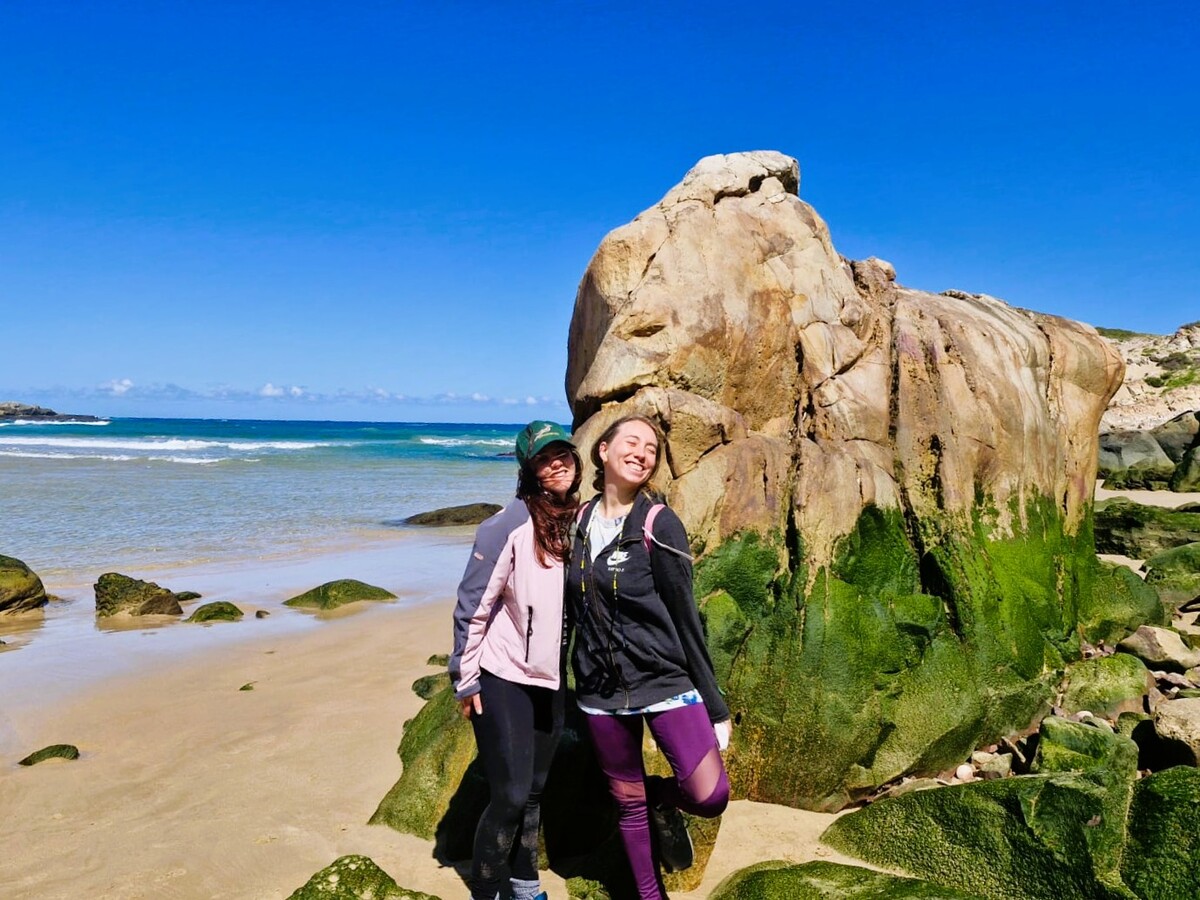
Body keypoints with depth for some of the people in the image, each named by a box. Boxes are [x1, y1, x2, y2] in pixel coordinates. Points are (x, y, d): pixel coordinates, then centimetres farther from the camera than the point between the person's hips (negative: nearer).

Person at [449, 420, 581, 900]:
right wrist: (465, 680, -11)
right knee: (511, 796, 0)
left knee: (534, 790, 17)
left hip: (552, 681, 6)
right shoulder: (509, 526, -18)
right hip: (504, 680, -5)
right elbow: (472, 607, -14)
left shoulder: (578, 523, 0)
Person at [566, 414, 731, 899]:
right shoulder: (578, 521, 3)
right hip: (600, 689, 3)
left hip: (666, 680, -3)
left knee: (710, 797, -13)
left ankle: (664, 797, 20)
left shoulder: (658, 523, -9)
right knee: (628, 802, 12)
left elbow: (683, 615, -7)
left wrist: (714, 703, -6)